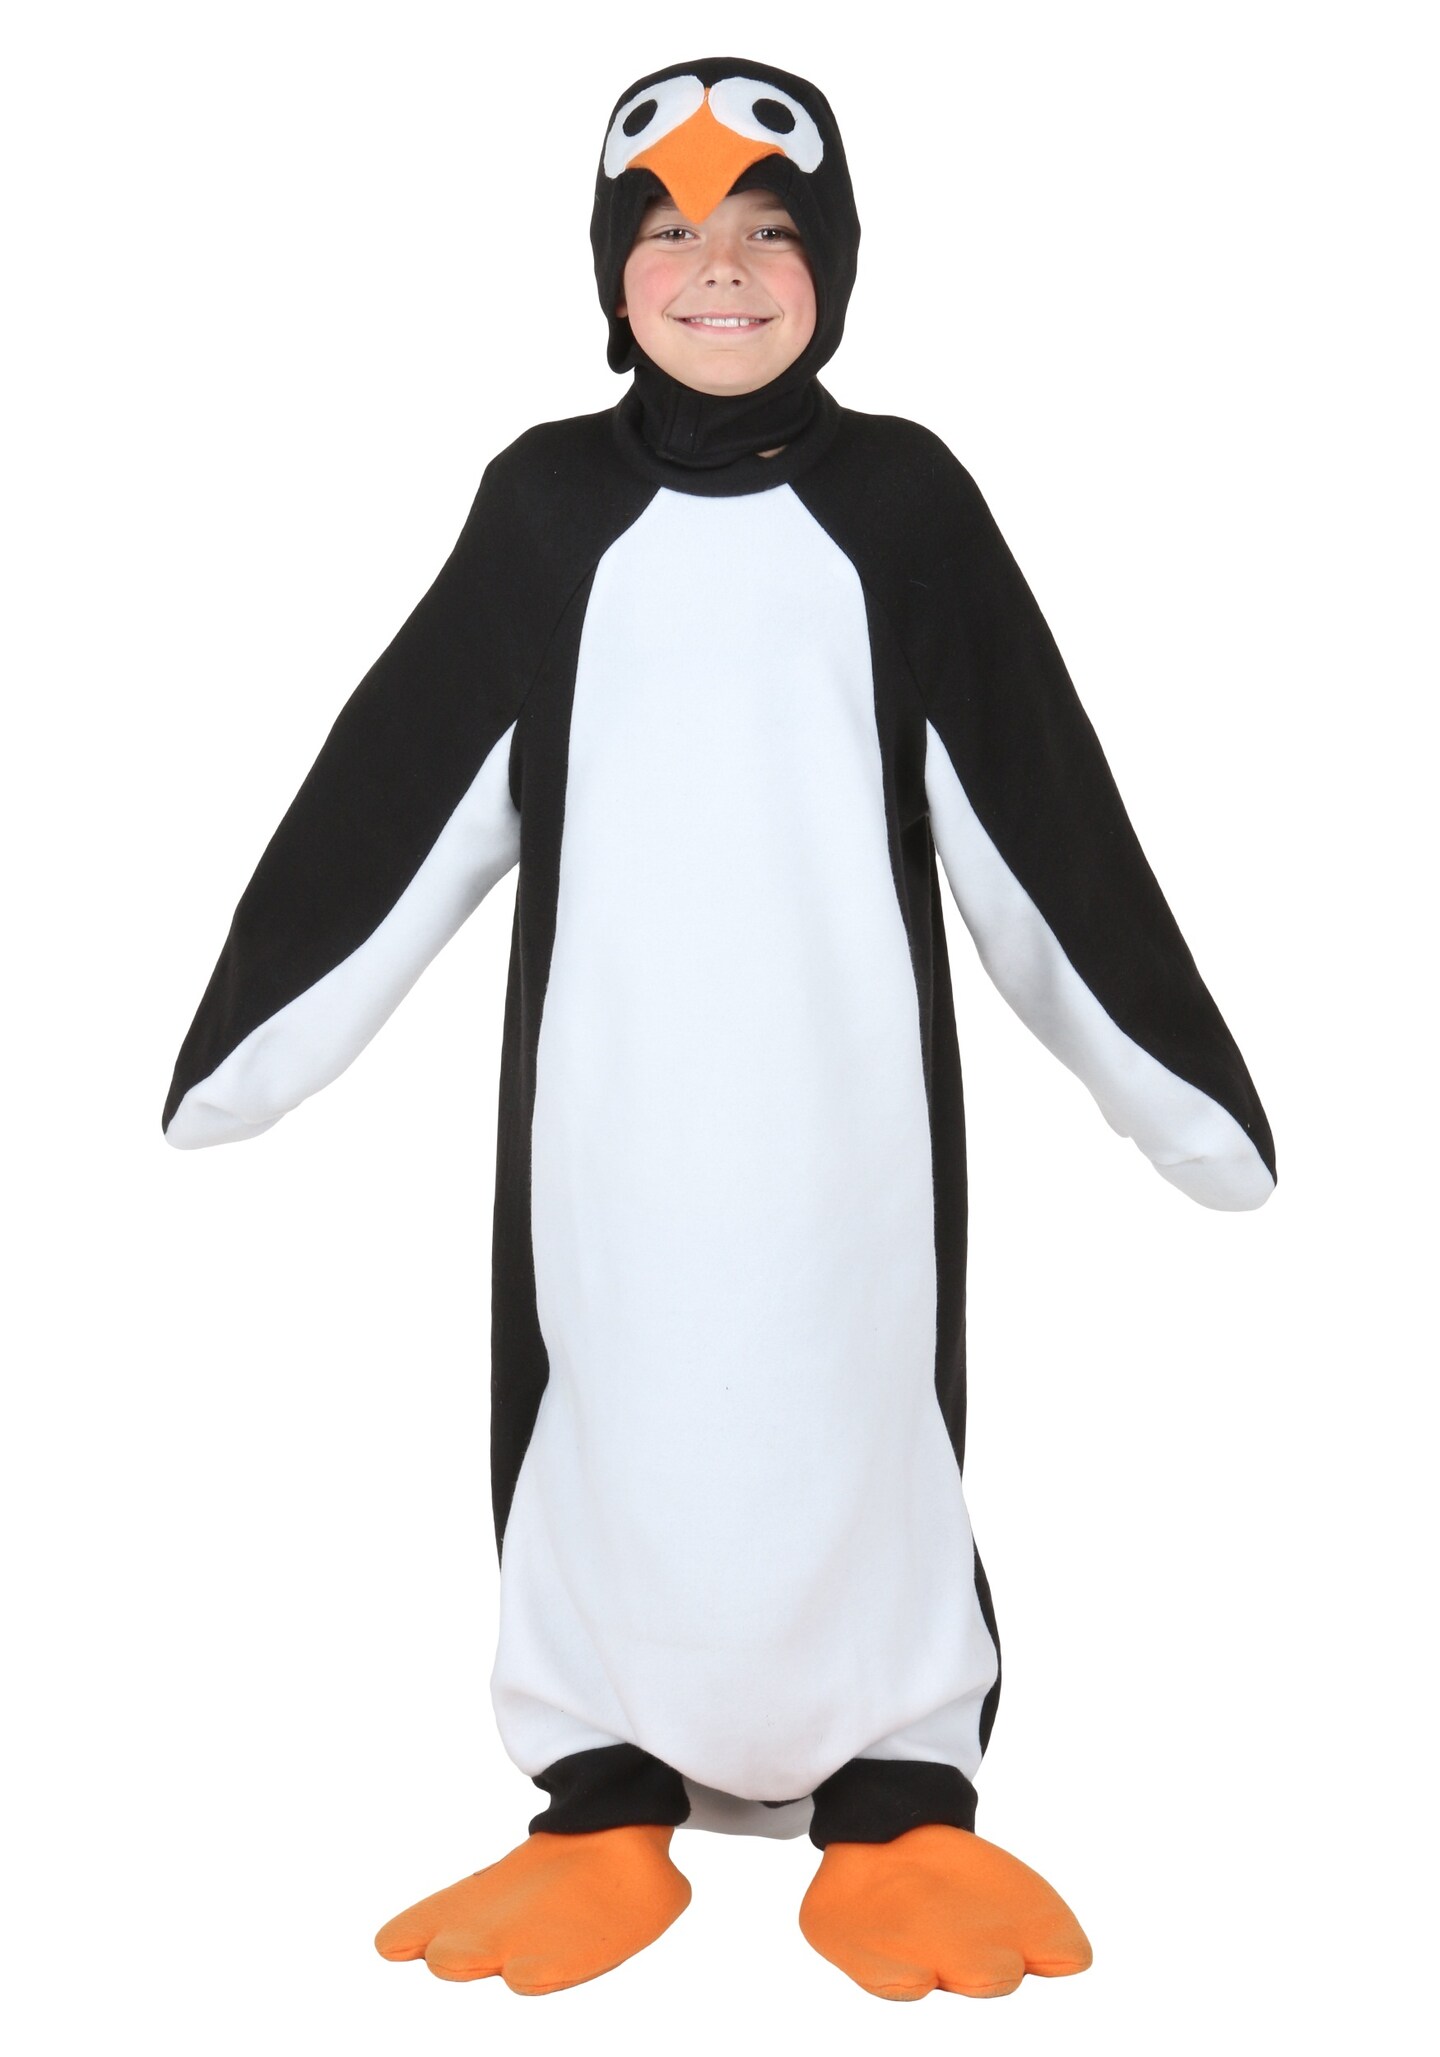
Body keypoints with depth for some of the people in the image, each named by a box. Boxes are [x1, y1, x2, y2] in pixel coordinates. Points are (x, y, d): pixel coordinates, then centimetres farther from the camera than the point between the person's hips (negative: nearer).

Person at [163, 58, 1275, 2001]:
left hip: (845, 1073, 0)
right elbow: (396, 802, 7)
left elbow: (1043, 812, 6)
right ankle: (606, 1810, 19)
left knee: (852, 1398, 5)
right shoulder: (547, 500, 5)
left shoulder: (903, 495, 4)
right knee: (613, 1402, 6)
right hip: (604, 1075, 1)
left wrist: (1182, 1077, 9)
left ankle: (898, 1812, 18)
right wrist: (241, 1043, 8)